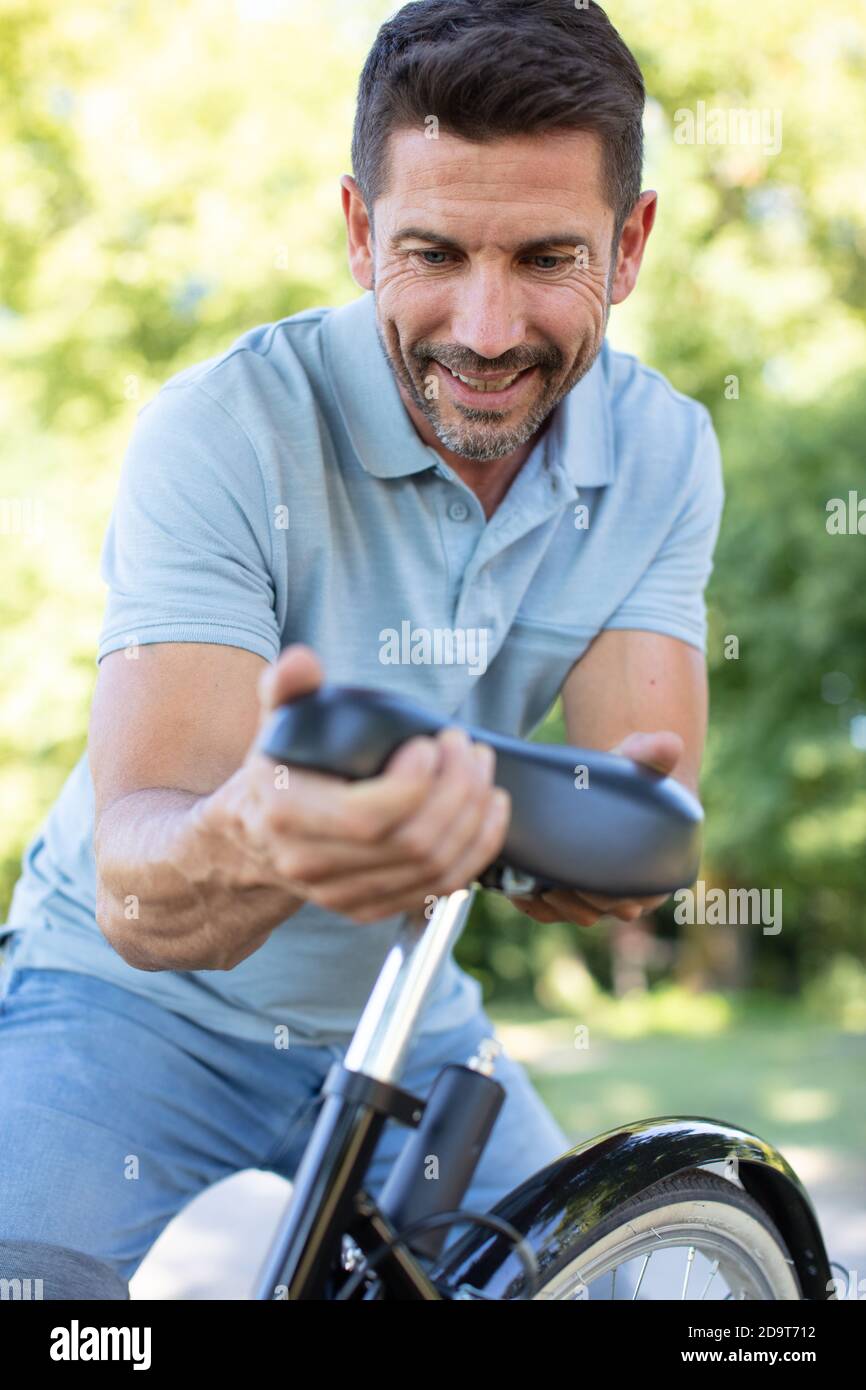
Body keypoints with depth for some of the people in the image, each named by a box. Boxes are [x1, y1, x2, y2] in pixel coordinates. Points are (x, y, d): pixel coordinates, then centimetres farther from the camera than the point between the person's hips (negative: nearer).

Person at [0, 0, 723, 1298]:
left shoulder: (661, 451, -9)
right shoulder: (224, 431, -24)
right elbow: (133, 895, -33)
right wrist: (247, 847, -58)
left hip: (405, 1024, 5)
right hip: (140, 1010, -4)